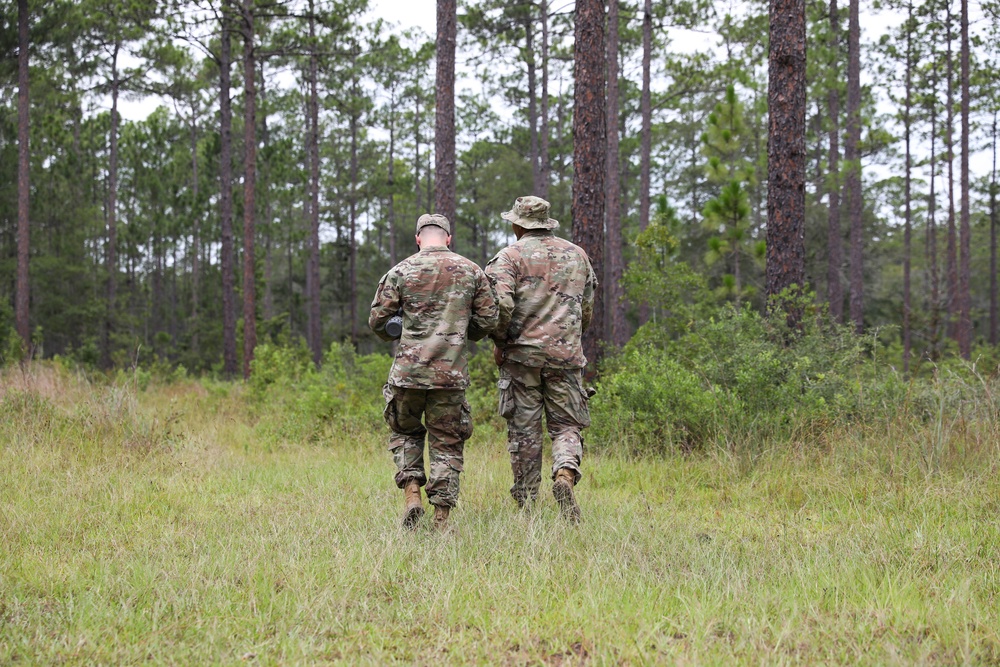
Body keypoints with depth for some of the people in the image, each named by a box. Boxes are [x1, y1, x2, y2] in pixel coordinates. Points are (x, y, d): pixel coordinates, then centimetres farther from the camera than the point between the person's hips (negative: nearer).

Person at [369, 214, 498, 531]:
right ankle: (441, 519, 3)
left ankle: (412, 493, 2)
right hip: (451, 373, 1)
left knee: (405, 432, 21)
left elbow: (377, 320, 1)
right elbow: (488, 320, 6)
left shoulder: (401, 271, 1)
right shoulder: (471, 271, 6)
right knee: (447, 444, 9)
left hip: (408, 370, -1)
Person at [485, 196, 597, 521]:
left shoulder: (510, 256, -2)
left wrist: (499, 342, -1)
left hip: (522, 353, -2)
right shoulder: (577, 255, 13)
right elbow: (587, 310, 17)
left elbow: (501, 304, -15)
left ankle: (526, 504, 7)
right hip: (566, 355, 2)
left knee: (524, 431, 4)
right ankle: (565, 473, -22)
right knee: (566, 425, 7)